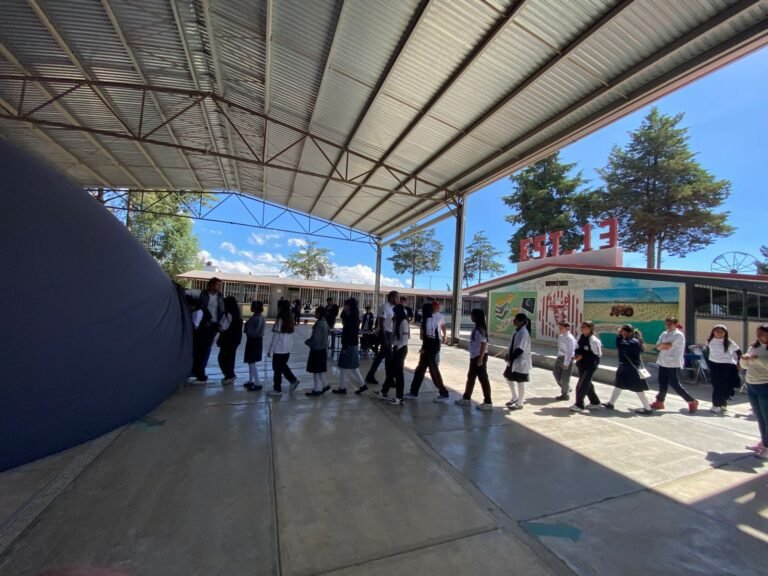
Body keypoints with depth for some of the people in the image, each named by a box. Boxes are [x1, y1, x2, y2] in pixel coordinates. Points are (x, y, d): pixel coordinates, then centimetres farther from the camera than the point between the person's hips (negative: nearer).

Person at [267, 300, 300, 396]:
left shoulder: (280, 320, -18)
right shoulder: (290, 319, 3)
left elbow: (275, 337, -16)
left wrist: (270, 350, -10)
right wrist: (289, 345, 17)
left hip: (279, 349, -7)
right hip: (287, 349, 7)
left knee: (277, 369, 6)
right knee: (283, 366, 24)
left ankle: (277, 390, 16)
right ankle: (293, 380, 21)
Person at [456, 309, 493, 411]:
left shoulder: (480, 329, -19)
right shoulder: (476, 328, 10)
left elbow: (484, 344, -22)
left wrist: (480, 359, -23)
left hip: (480, 357, -10)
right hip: (474, 357, 10)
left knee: (483, 379, -1)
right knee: (471, 377, 16)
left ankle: (488, 403, 10)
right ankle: (466, 398, 28)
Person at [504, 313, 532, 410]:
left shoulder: (523, 332, -21)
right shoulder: (517, 331, 8)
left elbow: (520, 349, -25)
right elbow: (512, 345, 12)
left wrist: (511, 358, -20)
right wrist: (508, 355, 1)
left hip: (521, 362, -10)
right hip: (514, 360, 10)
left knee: (520, 382, 4)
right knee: (509, 378, 19)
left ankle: (520, 403, 20)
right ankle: (515, 398, 35)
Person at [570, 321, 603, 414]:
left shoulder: (594, 340, -19)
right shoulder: (580, 337, 4)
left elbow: (597, 355, -17)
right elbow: (577, 349, 17)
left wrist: (583, 357, -20)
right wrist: (577, 355, -5)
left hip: (590, 366, -8)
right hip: (581, 365, 8)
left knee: (582, 385, -6)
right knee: (587, 384, 19)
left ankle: (579, 405, 5)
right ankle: (595, 403, 37)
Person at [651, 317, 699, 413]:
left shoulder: (679, 335, -10)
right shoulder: (664, 334, 12)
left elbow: (669, 346, -20)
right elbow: (658, 347, 4)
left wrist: (662, 344, -2)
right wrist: (664, 345, -14)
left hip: (674, 364, -7)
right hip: (663, 362, 7)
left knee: (675, 384, -4)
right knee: (662, 383, 11)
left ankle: (692, 402, 13)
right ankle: (659, 402, 19)